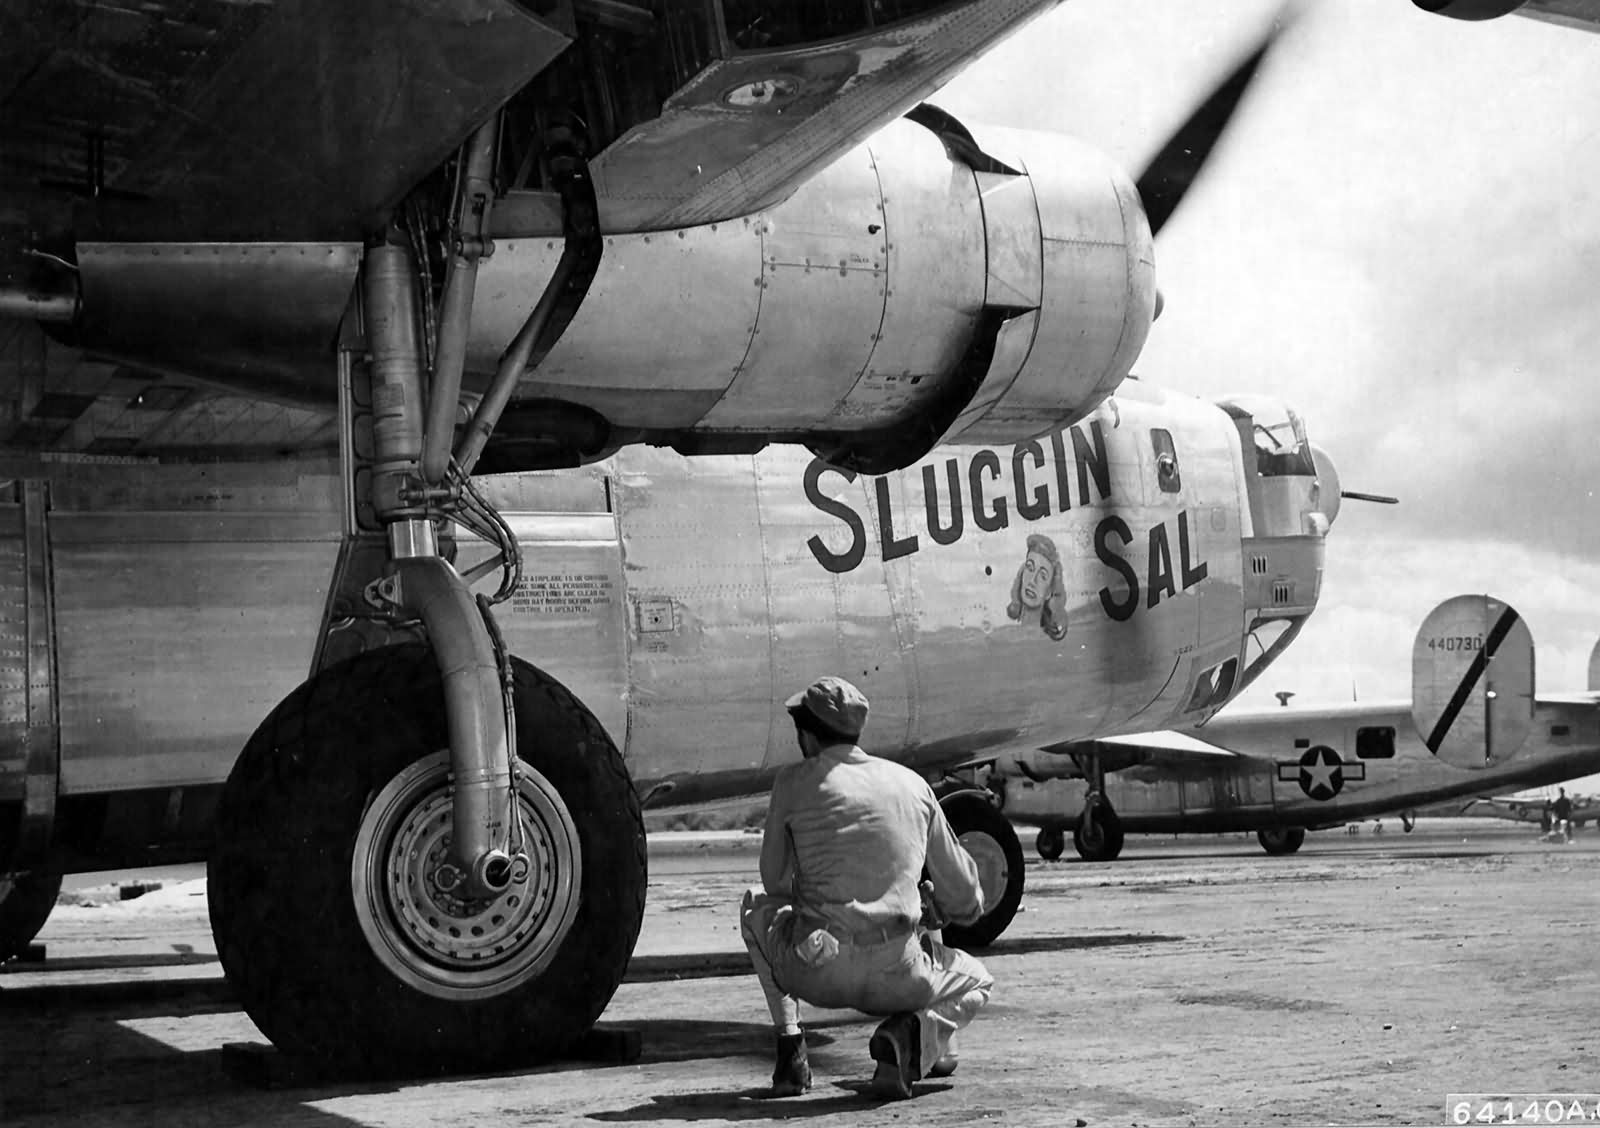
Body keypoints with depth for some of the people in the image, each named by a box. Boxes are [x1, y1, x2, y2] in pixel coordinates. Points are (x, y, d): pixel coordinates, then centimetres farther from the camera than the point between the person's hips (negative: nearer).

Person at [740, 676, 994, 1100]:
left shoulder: (793, 782, 4)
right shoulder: (912, 784, 11)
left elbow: (775, 883, 14)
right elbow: (964, 898, 17)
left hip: (813, 974, -1)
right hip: (895, 977, 1)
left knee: (756, 906, 31)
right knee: (977, 982, 32)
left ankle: (789, 1046, 17)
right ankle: (911, 1032, -2)